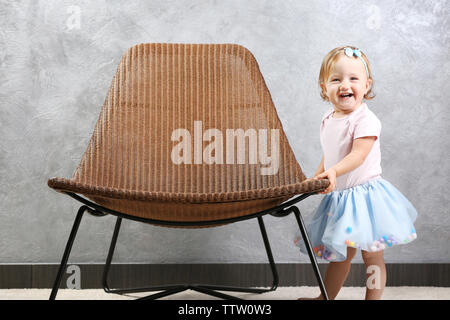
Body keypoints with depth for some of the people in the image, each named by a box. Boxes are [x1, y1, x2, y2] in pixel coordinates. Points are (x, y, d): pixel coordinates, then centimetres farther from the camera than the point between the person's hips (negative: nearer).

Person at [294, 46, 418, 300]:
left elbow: (358, 155, -29)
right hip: (338, 197, 7)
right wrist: (317, 177, 15)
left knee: (372, 257, 5)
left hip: (364, 194, -7)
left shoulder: (365, 119, -17)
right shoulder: (328, 119, 5)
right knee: (339, 254, 21)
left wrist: (334, 172, -43)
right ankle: (326, 297, 35)